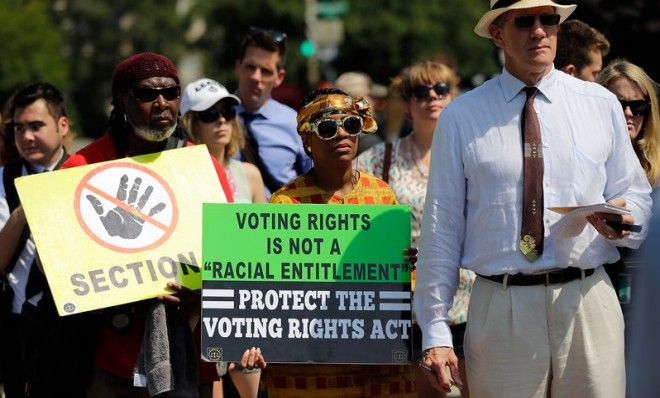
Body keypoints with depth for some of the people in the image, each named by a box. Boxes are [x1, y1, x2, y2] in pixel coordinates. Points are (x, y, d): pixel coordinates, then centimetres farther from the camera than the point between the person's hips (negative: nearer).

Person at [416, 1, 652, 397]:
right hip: (500, 309, -1)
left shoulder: (601, 105, 9)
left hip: (589, 304, 1)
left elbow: (636, 192, 16)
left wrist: (622, 219, -9)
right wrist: (436, 332, -1)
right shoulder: (461, 117, 4)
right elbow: (442, 228, 3)